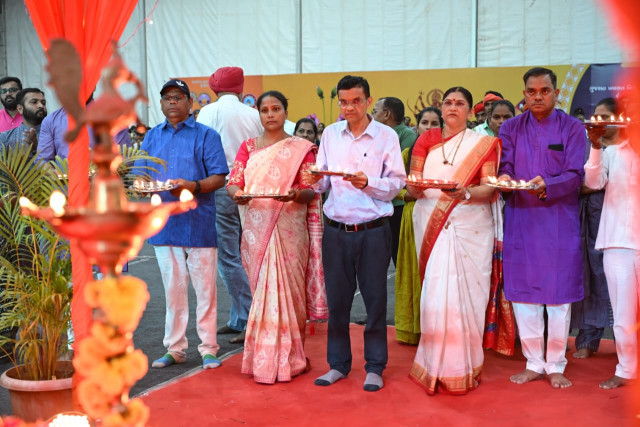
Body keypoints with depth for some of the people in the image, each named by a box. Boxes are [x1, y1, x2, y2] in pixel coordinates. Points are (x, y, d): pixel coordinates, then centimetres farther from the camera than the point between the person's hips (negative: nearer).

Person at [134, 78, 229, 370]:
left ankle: (208, 349, 10)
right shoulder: (152, 137, 16)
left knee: (204, 288, 0)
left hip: (199, 223, -3)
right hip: (164, 224, 4)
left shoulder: (205, 135, 3)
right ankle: (174, 348, 18)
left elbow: (219, 178, -4)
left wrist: (193, 186, -22)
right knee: (172, 289, 9)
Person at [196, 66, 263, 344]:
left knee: (229, 259, -1)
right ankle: (237, 319, 17)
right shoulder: (254, 115, 8)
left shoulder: (210, 112, -3)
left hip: (221, 189, -5)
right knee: (241, 257, 11)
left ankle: (253, 320, -4)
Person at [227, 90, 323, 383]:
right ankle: (265, 359, 12)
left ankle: (287, 358, 10)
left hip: (289, 229, -2)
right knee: (261, 290, 3)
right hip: (256, 227, 3)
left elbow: (311, 190, 0)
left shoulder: (301, 148, 5)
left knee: (287, 288, -2)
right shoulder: (248, 147, 14)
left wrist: (296, 194, -21)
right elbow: (233, 182, 7)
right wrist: (237, 193, -16)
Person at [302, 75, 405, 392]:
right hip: (336, 231, 3)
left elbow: (397, 183, -5)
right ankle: (338, 364, 23)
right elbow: (323, 181, 11)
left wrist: (368, 183, -21)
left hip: (373, 231, -3)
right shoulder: (330, 134, 10)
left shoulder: (386, 136, -1)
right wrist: (315, 181, -11)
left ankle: (375, 367, 17)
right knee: (337, 299, 9)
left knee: (375, 298, 3)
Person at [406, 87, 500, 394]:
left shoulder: (484, 144, 7)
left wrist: (466, 192, -23)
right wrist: (415, 186, -17)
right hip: (431, 224, 1)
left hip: (470, 226, -1)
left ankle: (462, 368, 7)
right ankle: (435, 366, 6)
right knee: (435, 293, -4)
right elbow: (412, 187, 6)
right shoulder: (426, 140, 12)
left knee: (463, 293, -4)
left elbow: (489, 188, -3)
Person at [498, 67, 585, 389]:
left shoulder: (572, 128, 2)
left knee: (559, 294, 2)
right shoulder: (511, 128, 9)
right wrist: (504, 178, -23)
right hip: (519, 218, 2)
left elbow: (575, 175, -6)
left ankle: (556, 366, 15)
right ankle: (534, 364, 18)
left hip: (559, 220, -2)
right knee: (522, 292, 5)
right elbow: (504, 166, 1)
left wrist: (546, 186, -24)